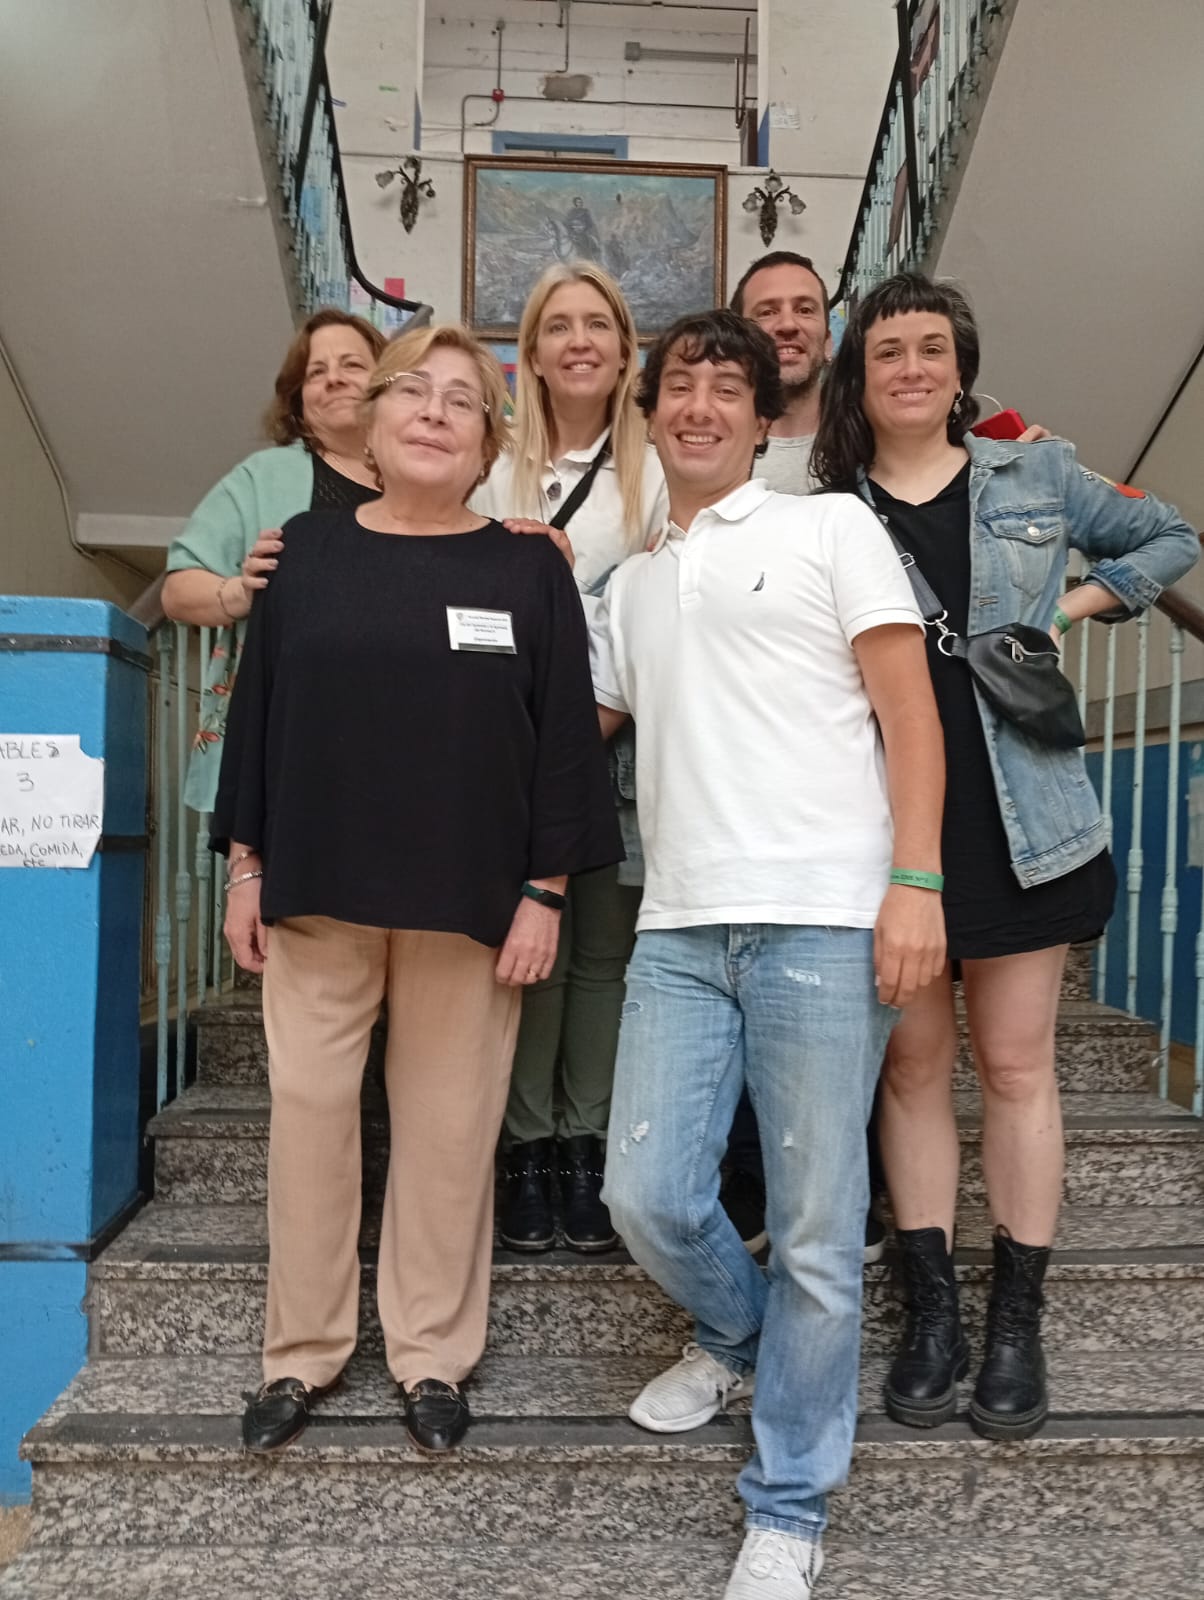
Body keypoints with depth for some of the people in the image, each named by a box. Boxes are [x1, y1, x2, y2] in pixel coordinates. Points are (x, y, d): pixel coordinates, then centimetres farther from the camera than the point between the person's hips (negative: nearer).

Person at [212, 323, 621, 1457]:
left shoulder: (528, 569, 1)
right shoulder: (308, 550, 6)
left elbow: (565, 737, -1)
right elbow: (256, 710, 8)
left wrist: (545, 891, -5)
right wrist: (245, 866, 4)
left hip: (468, 899, -1)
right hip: (316, 889, 2)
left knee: (449, 1124, 6)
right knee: (308, 1108, 6)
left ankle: (432, 1354, 24)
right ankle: (301, 1351, 25)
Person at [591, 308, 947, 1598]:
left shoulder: (831, 526, 7)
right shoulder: (632, 585, 22)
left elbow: (908, 712, -1)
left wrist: (915, 882, -11)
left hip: (824, 921, -4)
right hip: (680, 927, 5)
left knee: (816, 1227, 1)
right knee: (647, 1196, 0)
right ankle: (736, 1338, 34)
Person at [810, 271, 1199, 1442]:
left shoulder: (1037, 476, 8)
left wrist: (1081, 602, 2)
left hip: (1021, 820, 0)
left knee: (1015, 1067, 4)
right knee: (912, 1066, 7)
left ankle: (1017, 1324, 18)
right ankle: (932, 1313, 21)